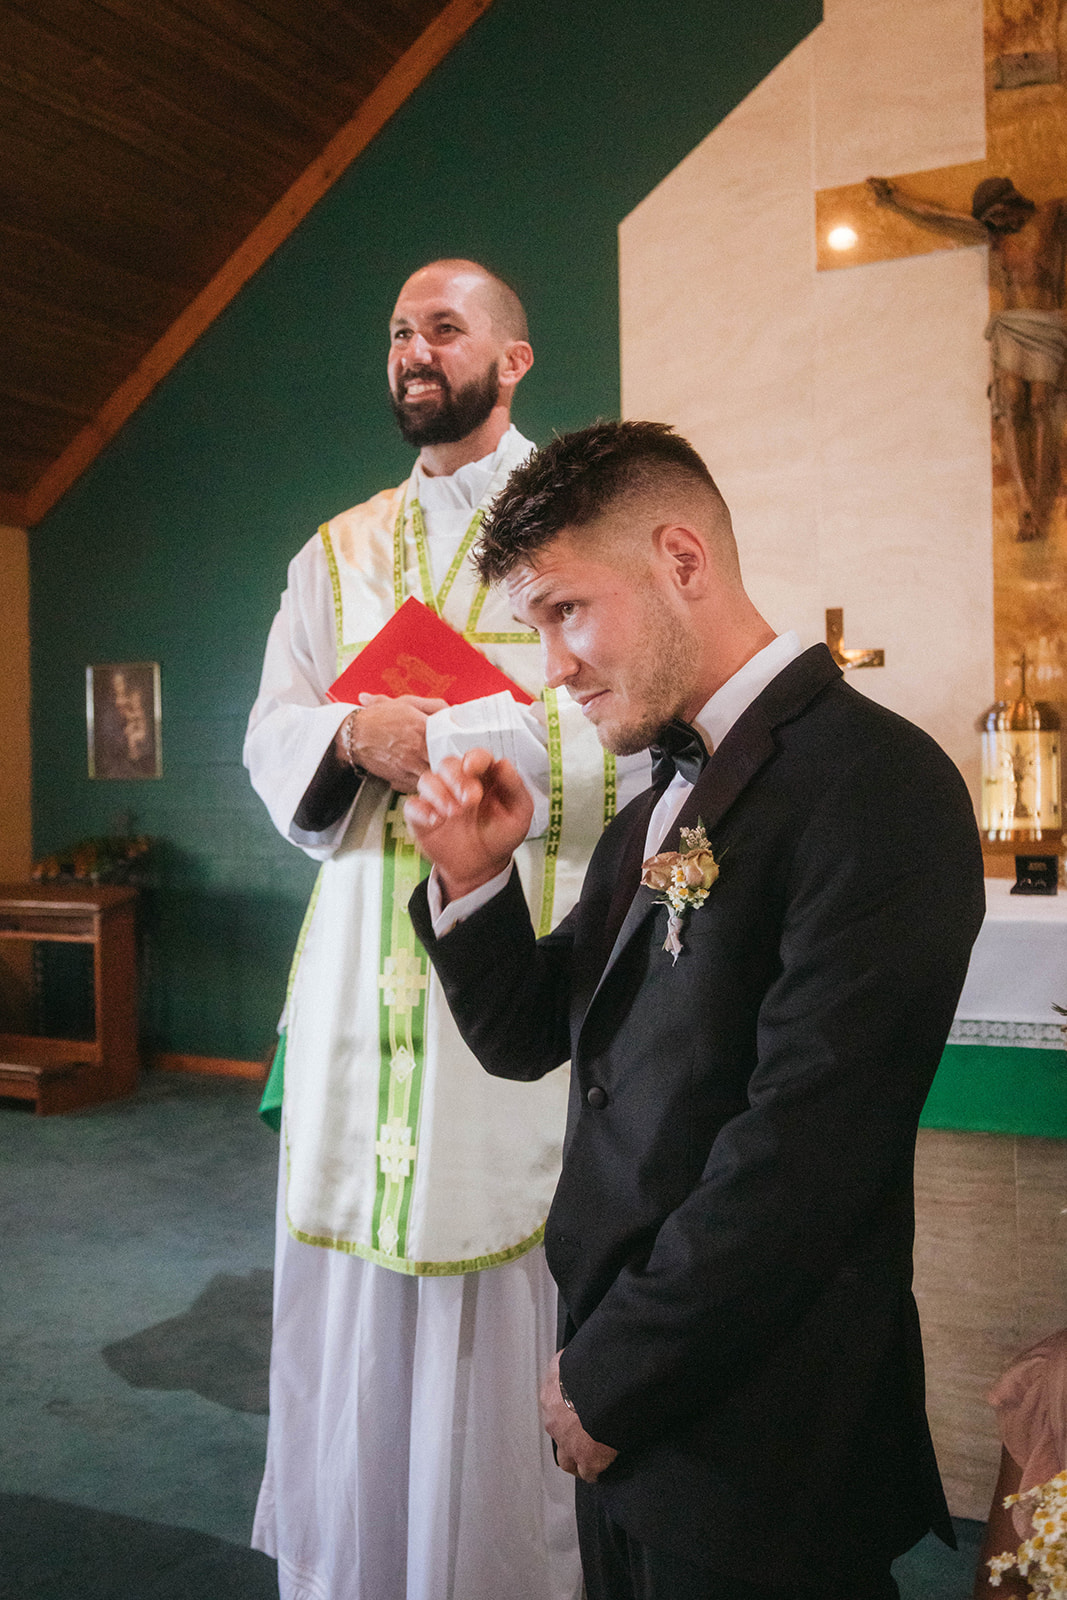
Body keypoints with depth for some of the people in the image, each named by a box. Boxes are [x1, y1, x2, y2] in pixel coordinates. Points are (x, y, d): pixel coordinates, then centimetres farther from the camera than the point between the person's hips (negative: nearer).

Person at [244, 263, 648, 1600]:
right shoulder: (339, 553, 17)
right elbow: (273, 745, 10)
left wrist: (416, 729, -11)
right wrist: (357, 735, -12)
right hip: (365, 968, 4)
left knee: (513, 1284, 1)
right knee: (356, 1285, 10)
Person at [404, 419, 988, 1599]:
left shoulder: (874, 783, -19)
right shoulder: (659, 803, 8)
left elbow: (801, 1155, -23)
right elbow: (527, 1041, 12)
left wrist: (609, 1380, -13)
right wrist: (472, 877, -6)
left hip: (752, 1440, -7)